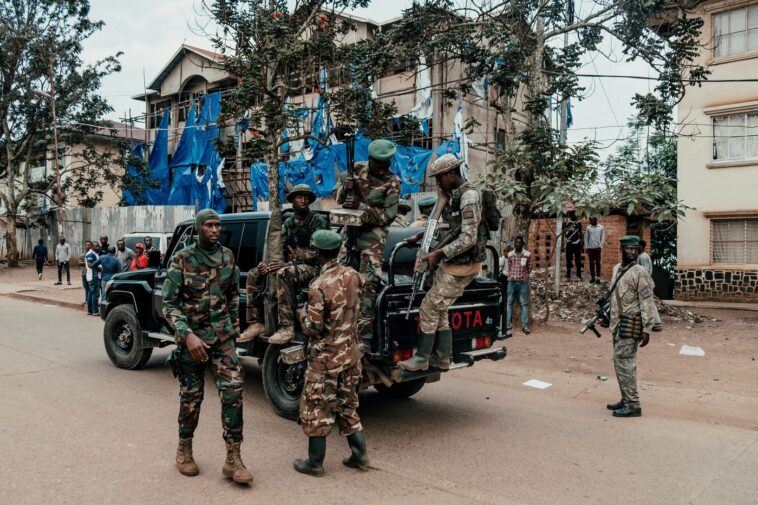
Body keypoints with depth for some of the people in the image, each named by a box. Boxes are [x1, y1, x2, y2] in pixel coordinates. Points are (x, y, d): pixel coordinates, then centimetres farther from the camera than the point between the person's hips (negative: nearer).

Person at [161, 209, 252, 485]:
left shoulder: (228, 256, 3)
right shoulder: (182, 259, -9)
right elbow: (169, 303, -10)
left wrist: (234, 327, 14)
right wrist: (188, 335, -21)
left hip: (223, 336, 3)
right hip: (192, 336, -3)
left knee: (233, 390, -8)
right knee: (191, 397, 7)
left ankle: (233, 459, 0)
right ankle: (184, 451, 31)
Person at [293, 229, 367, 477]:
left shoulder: (319, 286, -21)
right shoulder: (352, 275, -1)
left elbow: (313, 328, -18)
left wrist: (302, 313, 1)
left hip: (326, 358, -7)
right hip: (351, 353, 7)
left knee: (316, 408, 8)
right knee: (348, 404, 19)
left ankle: (315, 463, 18)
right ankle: (359, 454, 23)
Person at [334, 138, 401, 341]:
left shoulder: (392, 183, -10)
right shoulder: (357, 169, 1)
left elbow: (387, 216, -13)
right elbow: (338, 197, 6)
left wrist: (360, 206, -24)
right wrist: (345, 187, -18)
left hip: (373, 232, -4)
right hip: (350, 228, 5)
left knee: (368, 280, -13)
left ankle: (364, 327, -9)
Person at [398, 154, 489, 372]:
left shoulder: (469, 196, -18)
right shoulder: (452, 195, 11)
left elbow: (468, 239, -23)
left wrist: (438, 253, -20)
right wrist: (422, 235, 15)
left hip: (462, 265, -9)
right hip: (452, 262, 9)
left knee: (429, 308, -5)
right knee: (439, 310, 13)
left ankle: (421, 358, 6)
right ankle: (442, 357, 22)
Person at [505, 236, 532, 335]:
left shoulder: (527, 254, 1)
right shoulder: (510, 254, 9)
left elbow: (529, 268, 8)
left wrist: (524, 276, -2)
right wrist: (510, 276, 4)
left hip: (523, 282, -2)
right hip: (512, 281, 2)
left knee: (524, 303, -2)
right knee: (509, 302, 4)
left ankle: (525, 325, 0)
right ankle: (508, 323, 9)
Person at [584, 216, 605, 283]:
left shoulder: (601, 227, 2)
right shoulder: (588, 228, 6)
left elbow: (603, 238, 1)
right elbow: (586, 238, 7)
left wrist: (601, 246, -9)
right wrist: (586, 247, 1)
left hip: (598, 248, -2)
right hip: (590, 248, 2)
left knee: (598, 263, 0)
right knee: (591, 263, 4)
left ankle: (598, 277, 4)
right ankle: (592, 277, 10)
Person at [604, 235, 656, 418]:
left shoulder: (640, 272, -12)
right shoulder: (616, 269, 11)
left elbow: (647, 303, -15)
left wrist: (647, 329, -19)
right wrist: (606, 315, 18)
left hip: (630, 324, -8)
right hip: (618, 323, 8)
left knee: (624, 362, -7)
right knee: (621, 362, 14)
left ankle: (633, 405, 1)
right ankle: (626, 400, 25)